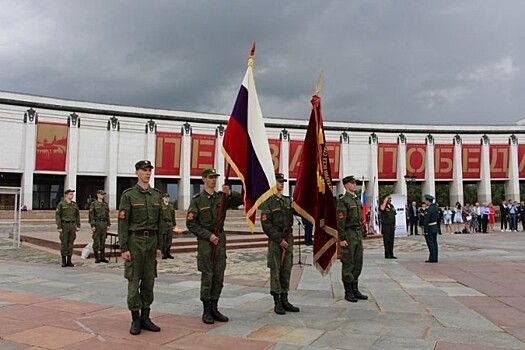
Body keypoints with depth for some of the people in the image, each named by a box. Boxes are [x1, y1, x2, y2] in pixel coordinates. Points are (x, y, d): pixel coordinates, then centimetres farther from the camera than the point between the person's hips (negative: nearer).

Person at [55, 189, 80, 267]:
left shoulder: (75, 204, 9)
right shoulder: (61, 204, -5)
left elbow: (77, 215, 13)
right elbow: (57, 216, -7)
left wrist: (78, 226, 7)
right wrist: (59, 227, -13)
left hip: (72, 225, 4)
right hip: (64, 225, -4)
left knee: (70, 243, 5)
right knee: (64, 243, -1)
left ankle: (69, 260, 11)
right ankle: (64, 261, 7)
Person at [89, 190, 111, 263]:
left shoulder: (105, 204, 13)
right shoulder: (93, 204, -3)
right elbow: (91, 215, -7)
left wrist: (108, 224, 10)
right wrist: (92, 225, -13)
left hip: (104, 223, 5)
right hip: (97, 223, -5)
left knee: (103, 241, 7)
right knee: (96, 241, -2)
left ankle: (102, 257, 12)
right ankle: (97, 257, 4)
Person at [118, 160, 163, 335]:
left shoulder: (157, 194, 9)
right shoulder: (128, 194, -6)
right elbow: (123, 223, -9)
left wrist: (159, 246, 9)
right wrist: (124, 248, -13)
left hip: (151, 241, 5)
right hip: (135, 241, -5)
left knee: (149, 280, 8)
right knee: (134, 280, 0)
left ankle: (145, 318, 18)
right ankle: (135, 320, 10)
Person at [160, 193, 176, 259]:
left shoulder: (171, 206, 16)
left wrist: (174, 225, 15)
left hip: (170, 224, 5)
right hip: (163, 224, -5)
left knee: (169, 239, 6)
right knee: (163, 240, -4)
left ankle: (168, 253, 13)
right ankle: (164, 254, 1)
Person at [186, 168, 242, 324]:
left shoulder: (222, 197, 8)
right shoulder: (197, 200, -3)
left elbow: (241, 200, 0)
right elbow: (191, 224, -7)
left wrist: (230, 193, -18)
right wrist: (209, 235, -13)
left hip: (220, 240, 4)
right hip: (205, 241, -4)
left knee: (219, 277, 7)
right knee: (207, 276, -2)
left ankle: (214, 308, 18)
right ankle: (206, 311, 8)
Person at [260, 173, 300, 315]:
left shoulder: (288, 200, 13)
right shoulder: (268, 202, -7)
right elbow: (266, 225, -12)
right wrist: (280, 240, -14)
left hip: (288, 238, 6)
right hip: (275, 240, -6)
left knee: (286, 270, 9)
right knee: (275, 270, -1)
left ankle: (285, 300, 18)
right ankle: (277, 303, 6)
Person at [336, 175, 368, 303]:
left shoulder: (357, 200, 15)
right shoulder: (343, 200, -10)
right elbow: (340, 221, -15)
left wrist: (362, 234, 17)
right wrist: (342, 239, -19)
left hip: (358, 235, 8)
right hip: (348, 235, -8)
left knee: (358, 263, 12)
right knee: (348, 264, -1)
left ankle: (355, 290, 22)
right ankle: (348, 292, 6)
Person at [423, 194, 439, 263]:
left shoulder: (428, 209, -21)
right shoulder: (436, 207, 5)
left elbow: (426, 221, -21)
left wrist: (425, 231, -19)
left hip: (429, 229, -8)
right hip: (435, 228, 8)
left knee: (430, 244, -3)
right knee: (434, 243, 11)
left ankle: (432, 258, -1)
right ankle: (435, 258, 16)